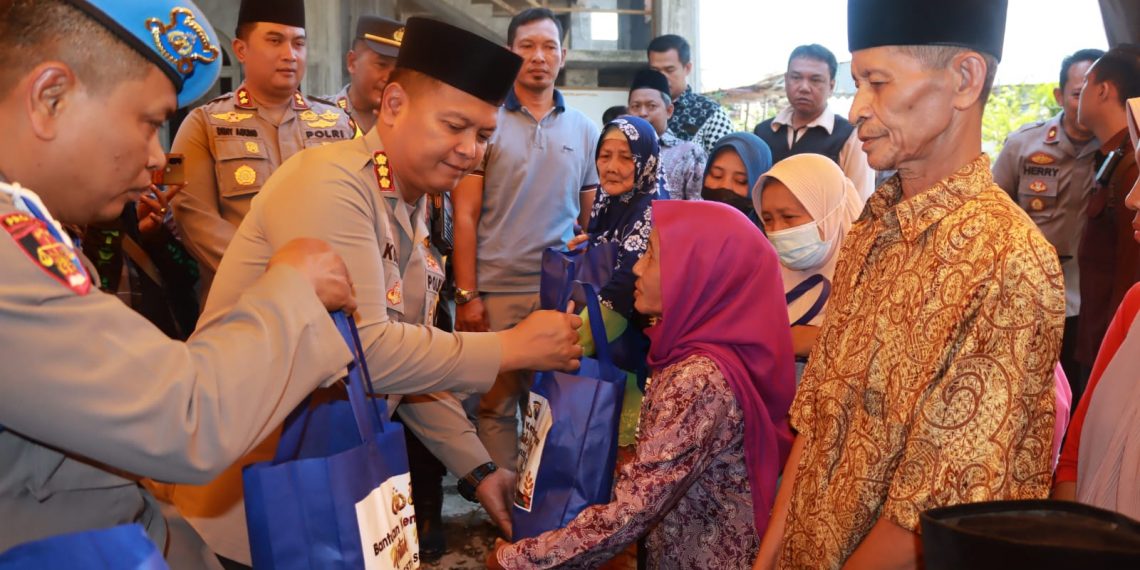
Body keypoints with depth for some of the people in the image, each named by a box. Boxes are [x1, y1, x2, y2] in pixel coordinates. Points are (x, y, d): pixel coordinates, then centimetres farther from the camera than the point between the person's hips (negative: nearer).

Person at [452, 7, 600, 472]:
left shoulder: (584, 130, 9)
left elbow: (590, 220, 13)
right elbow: (464, 217, -3)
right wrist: (466, 294, -9)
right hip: (495, 292, -2)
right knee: (495, 405, 7)